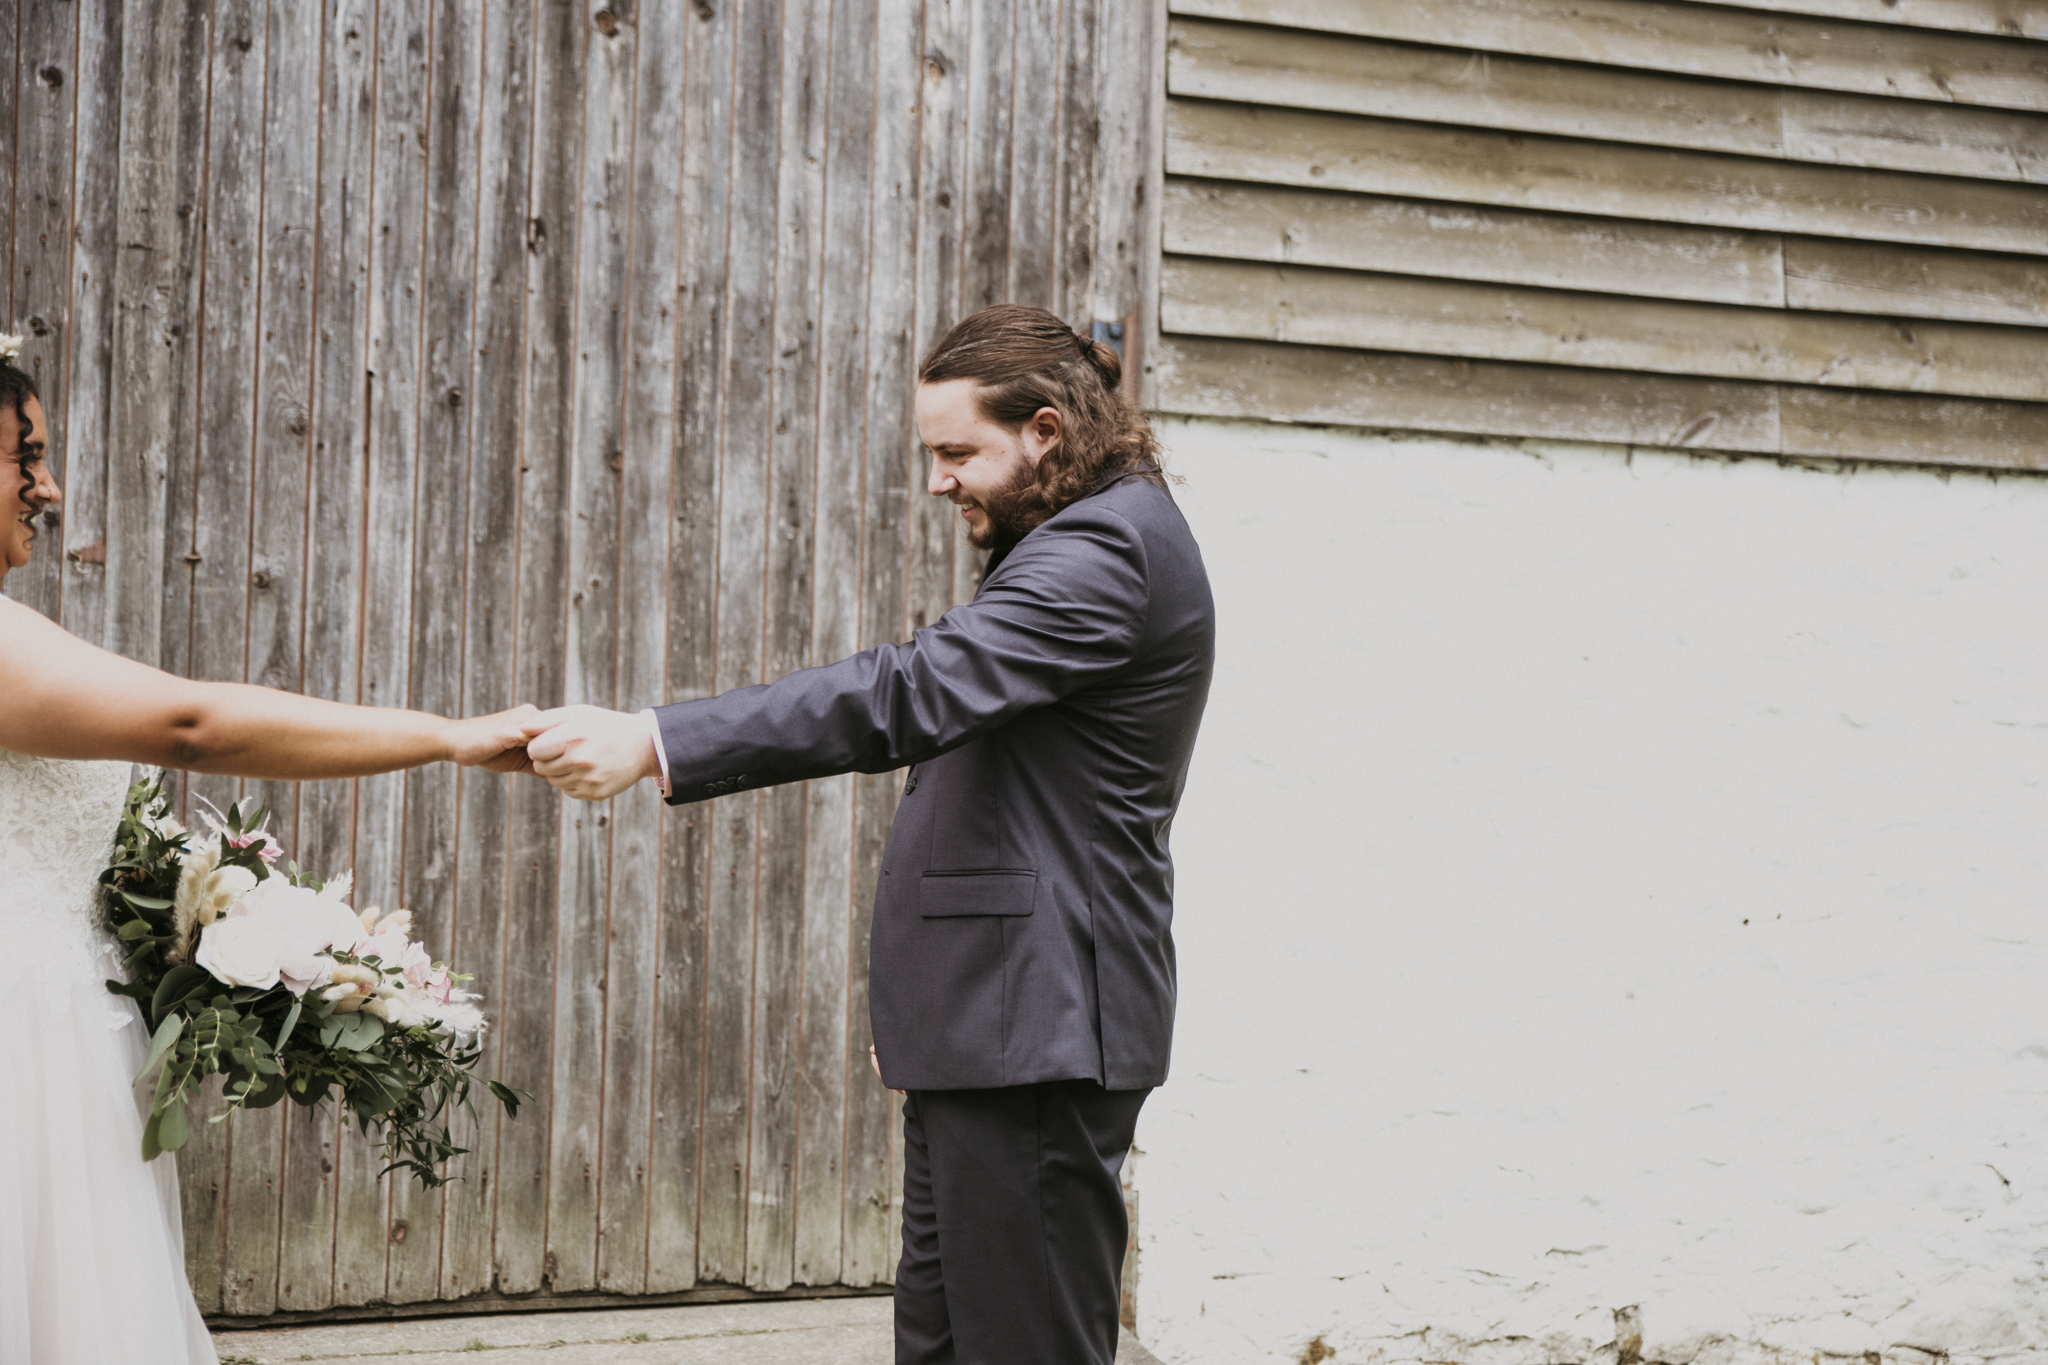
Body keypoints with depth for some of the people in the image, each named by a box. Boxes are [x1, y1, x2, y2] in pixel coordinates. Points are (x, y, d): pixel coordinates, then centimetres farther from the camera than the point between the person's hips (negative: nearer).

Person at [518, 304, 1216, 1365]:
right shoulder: (1086, 542, 20)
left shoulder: (1111, 546, -15)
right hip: (990, 1015, 11)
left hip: (1034, 1022, -11)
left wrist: (652, 743, -31)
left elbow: (914, 691, -27)